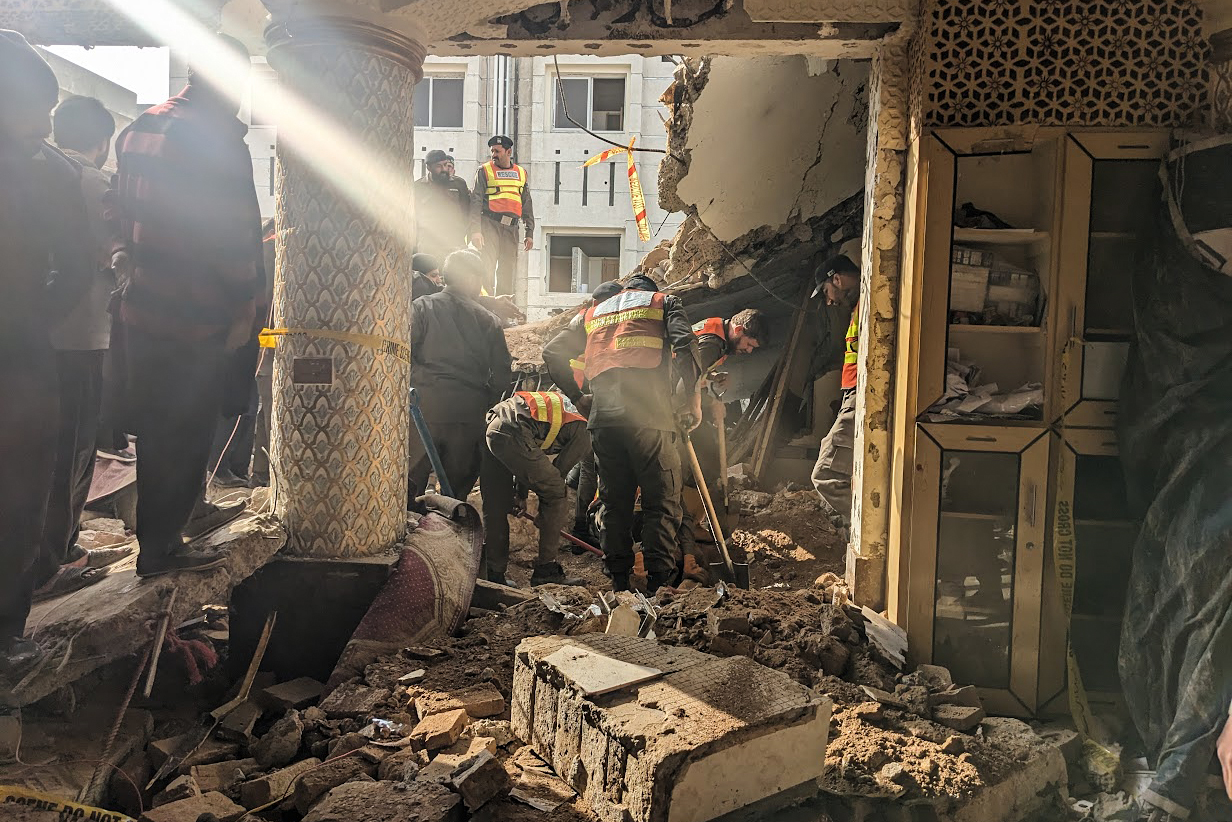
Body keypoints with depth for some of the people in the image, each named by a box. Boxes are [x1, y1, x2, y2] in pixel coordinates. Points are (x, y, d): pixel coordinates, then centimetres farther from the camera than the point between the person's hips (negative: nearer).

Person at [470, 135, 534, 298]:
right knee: (487, 269, -10)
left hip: (511, 228, 4)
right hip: (490, 225, -4)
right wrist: (475, 230, -14)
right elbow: (476, 202, -2)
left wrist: (529, 233, 11)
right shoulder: (484, 171, 6)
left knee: (508, 272, 4)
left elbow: (527, 205, 19)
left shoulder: (521, 173, 17)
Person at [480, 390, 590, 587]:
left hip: (493, 425, 9)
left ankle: (494, 574, 22)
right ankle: (546, 569, 8)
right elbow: (559, 471, 11)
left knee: (494, 507, 16)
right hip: (514, 436, -9)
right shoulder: (582, 434, 11)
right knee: (557, 495, 6)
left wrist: (521, 494, 36)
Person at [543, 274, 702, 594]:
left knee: (614, 501, 11)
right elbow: (685, 344, -2)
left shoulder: (593, 312, 28)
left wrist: (577, 398, 24)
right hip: (648, 414, -3)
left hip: (603, 416, 4)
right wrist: (694, 396, 1)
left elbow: (552, 353, 22)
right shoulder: (664, 302, 17)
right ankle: (659, 582, -5)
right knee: (662, 501, 0)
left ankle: (619, 581, 12)